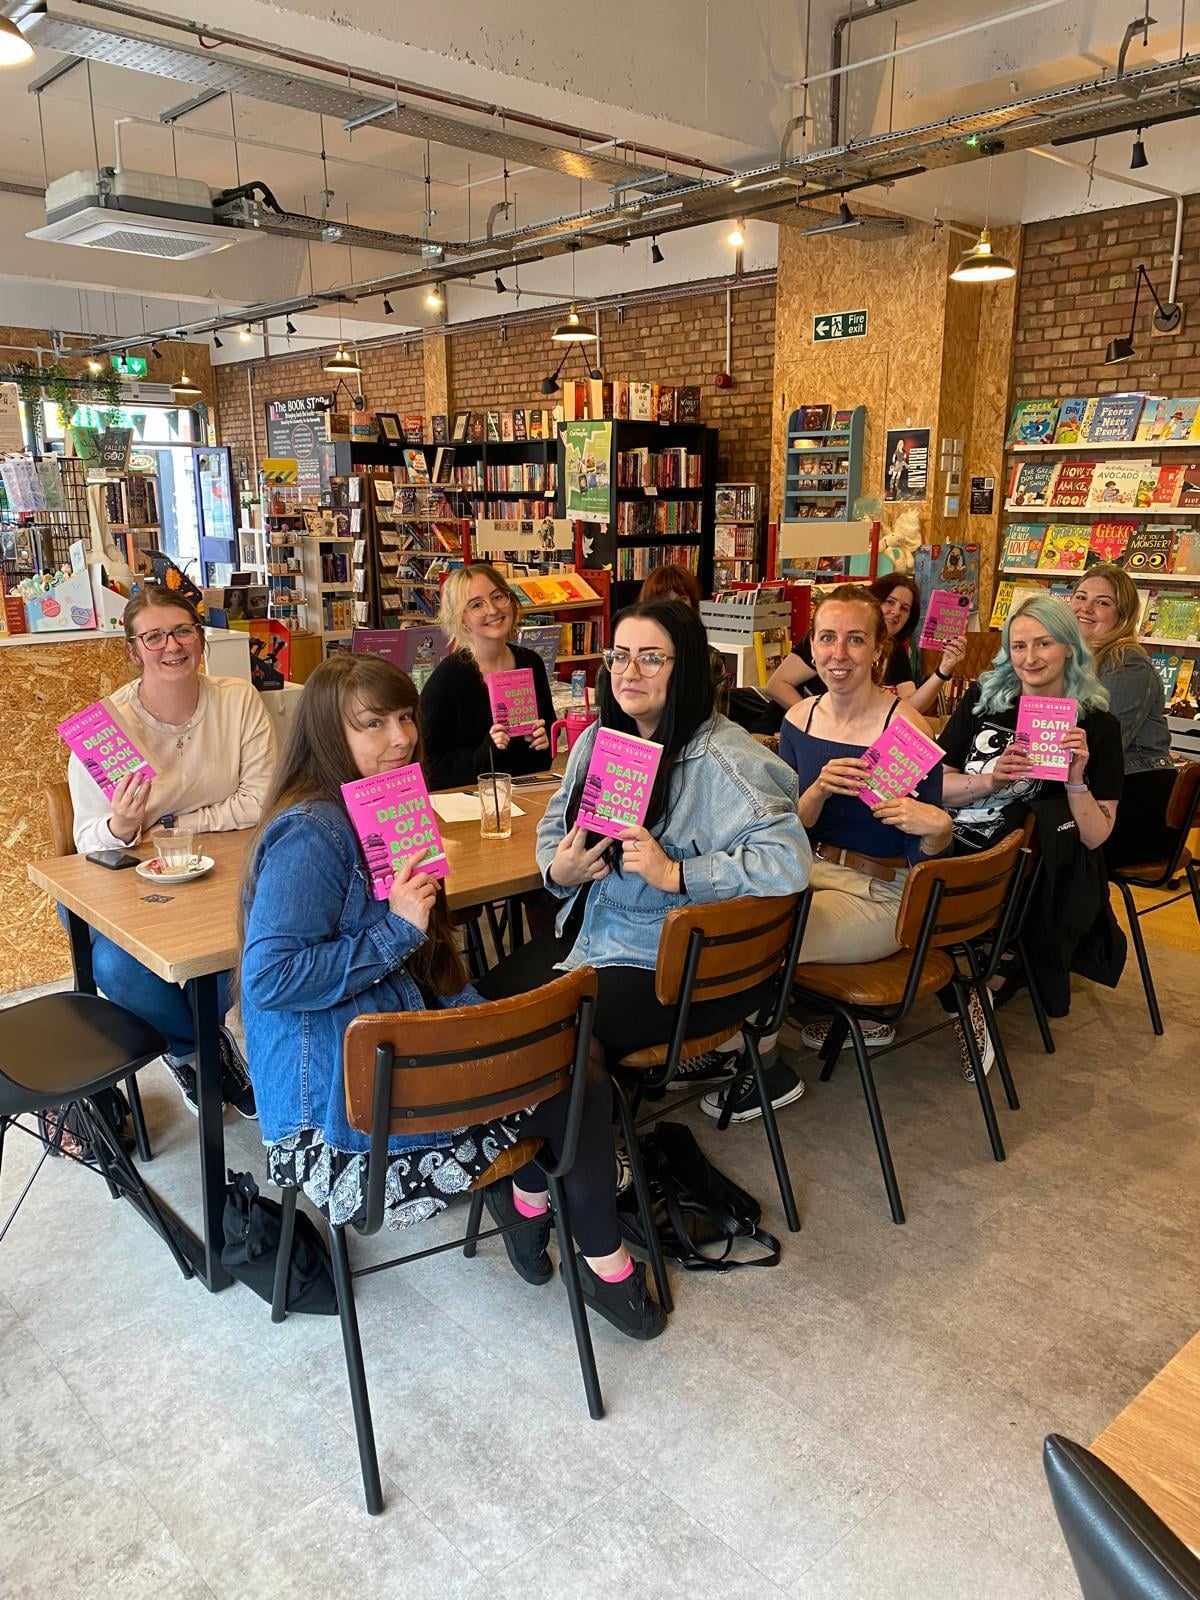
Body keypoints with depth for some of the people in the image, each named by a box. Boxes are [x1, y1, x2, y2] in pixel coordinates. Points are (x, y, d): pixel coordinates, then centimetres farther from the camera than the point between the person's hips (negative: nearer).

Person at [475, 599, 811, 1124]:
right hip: (590, 932, 8)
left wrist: (674, 874, -28)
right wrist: (559, 869, -8)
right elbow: (554, 824, 15)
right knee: (488, 1002, -2)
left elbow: (787, 862, -27)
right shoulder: (598, 740, 5)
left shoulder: (722, 757, -18)